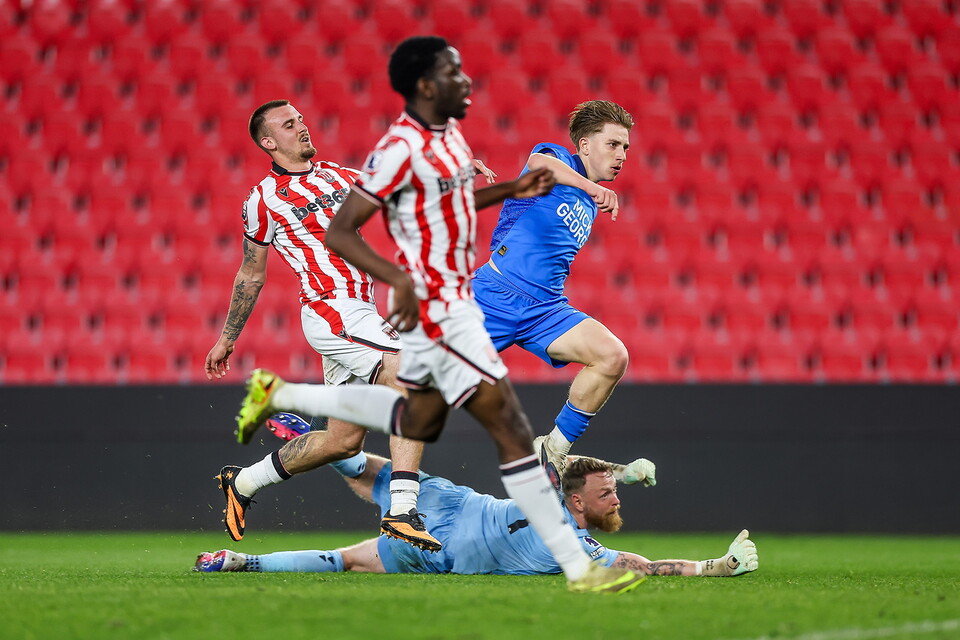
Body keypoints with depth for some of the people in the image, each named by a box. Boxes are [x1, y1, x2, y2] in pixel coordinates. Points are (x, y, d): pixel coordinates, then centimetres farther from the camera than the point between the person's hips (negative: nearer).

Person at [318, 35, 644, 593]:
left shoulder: (449, 132, 10)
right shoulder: (401, 149, -19)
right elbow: (339, 232, -19)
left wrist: (512, 190, 16)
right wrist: (402, 279, -31)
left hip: (456, 301, 10)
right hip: (438, 310, -10)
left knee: (416, 433, 19)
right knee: (514, 431, -11)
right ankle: (578, 567, -12)